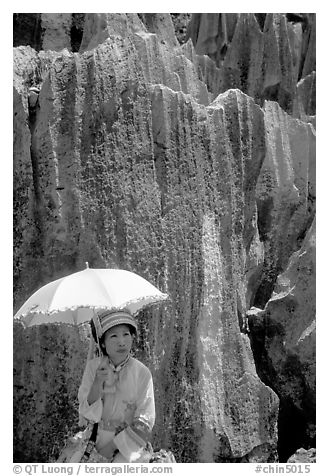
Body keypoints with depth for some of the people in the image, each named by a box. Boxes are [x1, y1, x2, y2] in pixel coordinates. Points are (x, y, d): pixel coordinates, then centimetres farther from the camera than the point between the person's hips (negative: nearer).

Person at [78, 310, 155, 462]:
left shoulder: (142, 373, -11)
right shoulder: (93, 366, -5)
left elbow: (143, 424, -7)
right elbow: (87, 414, -7)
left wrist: (110, 448, -12)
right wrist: (98, 383, -23)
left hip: (127, 444, -2)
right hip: (95, 439, 2)